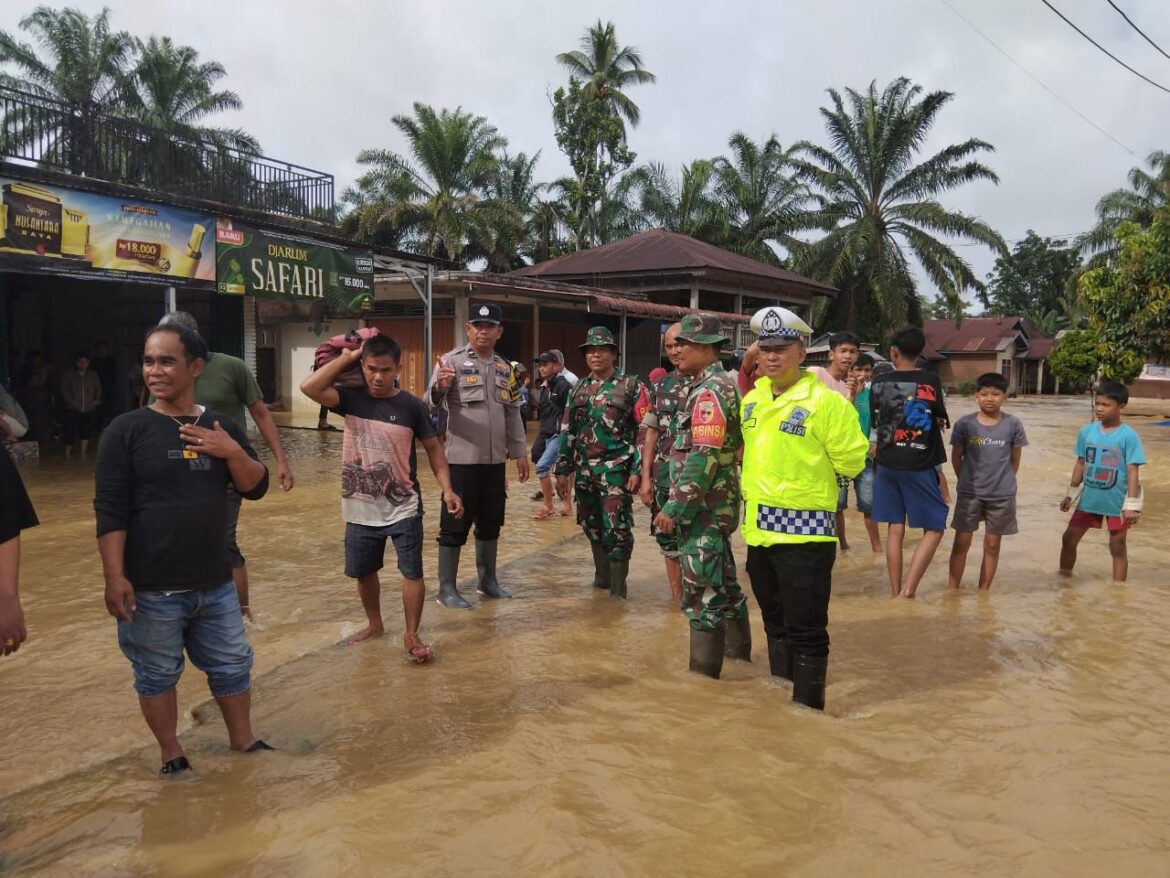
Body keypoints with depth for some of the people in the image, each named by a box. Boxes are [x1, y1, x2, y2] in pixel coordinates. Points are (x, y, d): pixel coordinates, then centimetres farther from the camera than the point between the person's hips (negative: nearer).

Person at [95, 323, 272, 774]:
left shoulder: (220, 426, 4)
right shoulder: (126, 429, -8)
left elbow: (255, 488, 3)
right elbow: (110, 510, -10)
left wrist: (234, 451, -16)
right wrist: (114, 576, -15)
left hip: (215, 583, 4)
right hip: (151, 588, -4)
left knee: (233, 665, 15)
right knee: (156, 674, 12)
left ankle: (243, 740, 35)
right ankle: (171, 753, 32)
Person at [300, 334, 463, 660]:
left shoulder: (411, 406, -8)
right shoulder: (352, 398, -4)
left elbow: (434, 449, -2)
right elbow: (309, 387, -19)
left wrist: (447, 489, -13)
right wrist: (347, 356, -14)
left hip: (403, 508, -3)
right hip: (360, 509, 3)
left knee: (412, 572, -1)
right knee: (363, 572, 18)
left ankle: (412, 635, 14)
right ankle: (375, 624, 40)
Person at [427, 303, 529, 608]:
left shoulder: (505, 368, 11)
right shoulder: (452, 361, -7)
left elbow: (512, 413, 18)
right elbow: (431, 405, -18)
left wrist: (520, 452, 15)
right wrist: (440, 387, -40)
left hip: (495, 460, 6)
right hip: (462, 459, -6)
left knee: (490, 523, 15)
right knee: (455, 525, 1)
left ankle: (487, 580, 30)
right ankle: (447, 588, 12)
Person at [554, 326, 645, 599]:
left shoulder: (631, 386, -2)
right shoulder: (579, 389, 12)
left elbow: (644, 431, -5)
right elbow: (567, 432, 14)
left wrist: (637, 470, -12)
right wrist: (562, 470, 9)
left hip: (616, 469, -5)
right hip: (584, 470, 5)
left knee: (616, 529, -7)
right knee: (592, 527, 13)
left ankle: (618, 589, 5)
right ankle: (602, 576, 31)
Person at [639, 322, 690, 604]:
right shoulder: (659, 384, 11)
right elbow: (651, 432, 12)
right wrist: (646, 477, 7)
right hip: (664, 476, 5)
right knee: (668, 539, 11)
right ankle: (677, 599, 25)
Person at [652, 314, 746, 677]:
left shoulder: (709, 391, -17)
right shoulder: (721, 385, 14)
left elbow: (703, 457, -25)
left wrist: (674, 506, -22)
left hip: (703, 507, -10)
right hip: (717, 505, 10)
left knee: (702, 590, -3)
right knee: (724, 581, 21)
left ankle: (704, 668, 5)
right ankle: (738, 650, 35)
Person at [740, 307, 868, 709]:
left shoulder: (825, 401, -13)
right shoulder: (752, 399, 9)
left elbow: (852, 462, -12)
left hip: (804, 531, -7)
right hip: (758, 528, 8)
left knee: (805, 631, 2)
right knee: (774, 622, 21)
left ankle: (807, 709, 18)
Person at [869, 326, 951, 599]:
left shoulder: (879, 382, 2)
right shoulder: (930, 380, -7)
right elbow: (941, 420, 2)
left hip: (887, 465, 4)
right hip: (919, 466, -3)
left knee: (895, 529, 10)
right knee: (935, 528, 6)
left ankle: (896, 593, 12)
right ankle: (909, 589, -6)